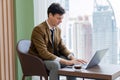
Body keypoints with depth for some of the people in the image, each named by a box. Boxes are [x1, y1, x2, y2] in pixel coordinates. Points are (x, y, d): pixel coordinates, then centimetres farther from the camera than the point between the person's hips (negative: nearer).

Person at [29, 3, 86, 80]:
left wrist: (72, 58, -14)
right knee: (55, 64, -34)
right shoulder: (38, 29, -21)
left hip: (52, 58, 7)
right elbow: (43, 53, -28)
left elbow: (62, 48, 7)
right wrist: (65, 61, -33)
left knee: (72, 62, -10)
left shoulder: (58, 30, 4)